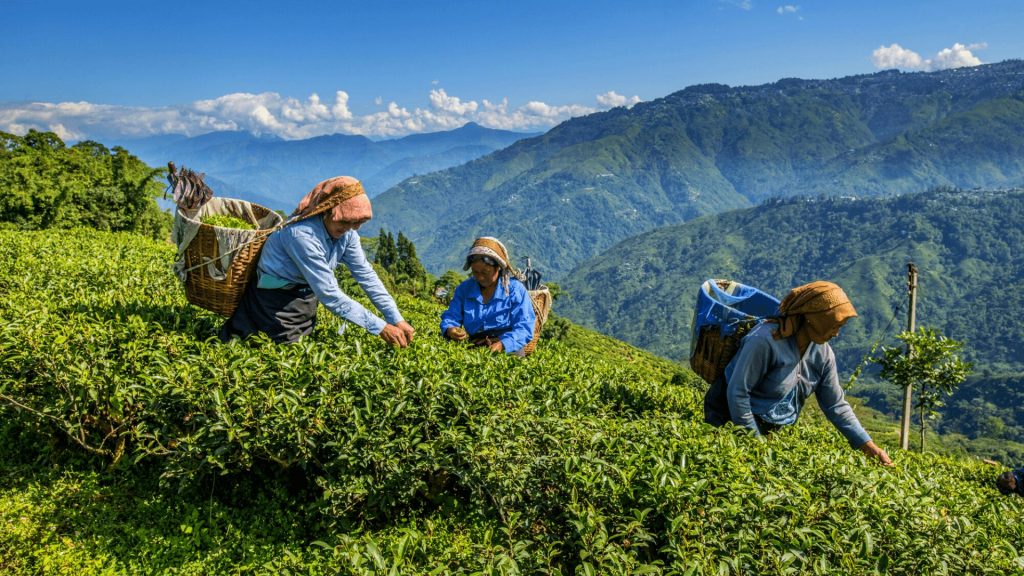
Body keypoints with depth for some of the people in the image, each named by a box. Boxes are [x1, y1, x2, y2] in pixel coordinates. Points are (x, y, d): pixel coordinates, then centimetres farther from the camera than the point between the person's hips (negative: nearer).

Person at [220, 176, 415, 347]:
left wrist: (397, 319, -19)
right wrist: (380, 328, -36)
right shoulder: (303, 235, -35)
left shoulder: (347, 232, -14)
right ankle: (239, 326, 23)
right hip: (277, 297, -7)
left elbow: (366, 274, -11)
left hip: (305, 292, 7)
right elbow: (329, 295, -36)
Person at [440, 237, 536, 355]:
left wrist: (502, 344, -26)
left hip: (508, 351, -3)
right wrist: (450, 330, -11)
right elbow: (450, 317, 16)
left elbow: (524, 327, -7)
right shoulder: (464, 289, 16)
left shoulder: (515, 289, 2)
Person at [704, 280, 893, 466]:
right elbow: (737, 392, -26)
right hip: (732, 421, -6)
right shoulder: (766, 340, -29)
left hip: (773, 428, 7)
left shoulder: (822, 353, -5)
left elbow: (836, 405, 4)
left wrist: (868, 446, -2)